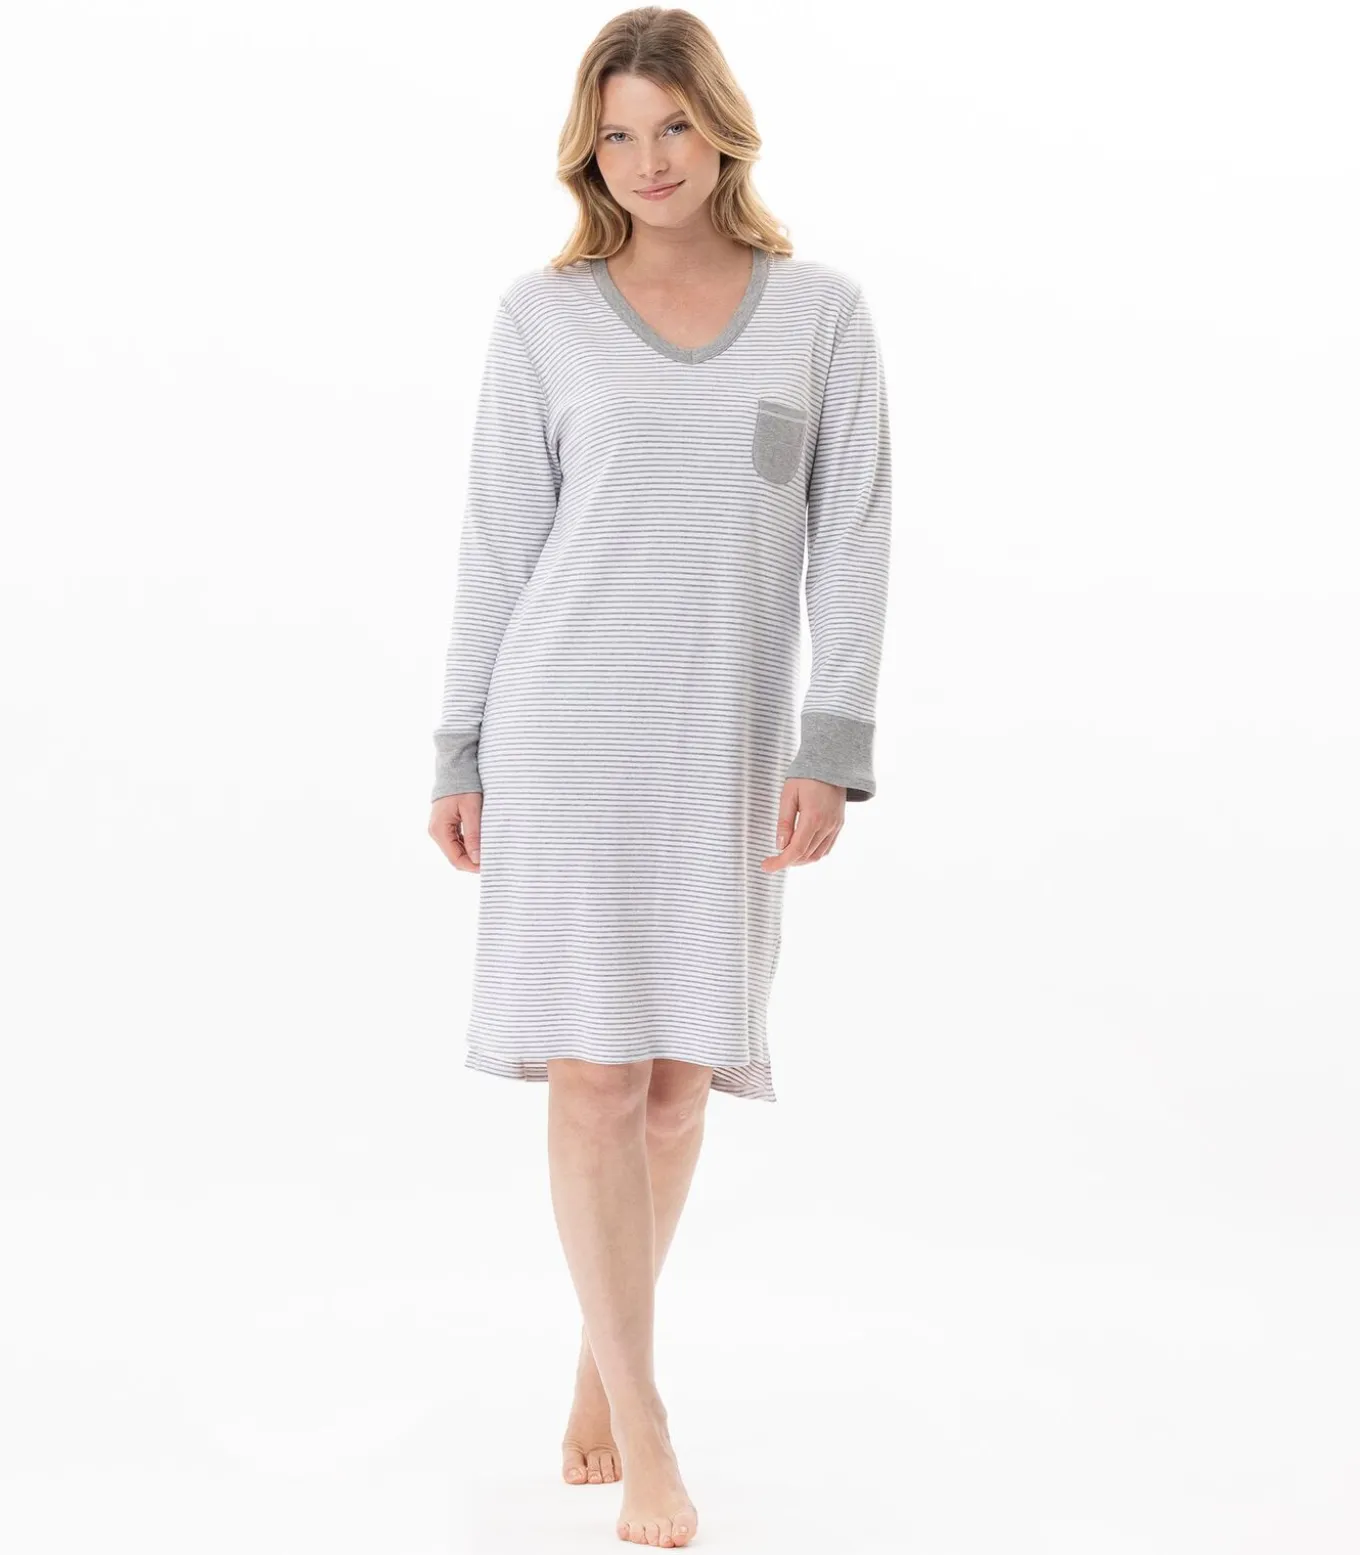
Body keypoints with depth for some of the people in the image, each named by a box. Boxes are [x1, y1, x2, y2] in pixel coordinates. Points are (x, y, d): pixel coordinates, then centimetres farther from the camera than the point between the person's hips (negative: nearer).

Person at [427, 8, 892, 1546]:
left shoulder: (822, 310, 5)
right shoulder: (542, 315, 3)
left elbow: (852, 540, 1)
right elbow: (498, 541, 5)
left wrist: (834, 750, -7)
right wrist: (461, 753, 3)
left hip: (724, 737, 2)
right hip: (566, 719, -1)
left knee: (679, 1074, 7)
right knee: (593, 1070, -7)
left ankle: (601, 1363, 28)